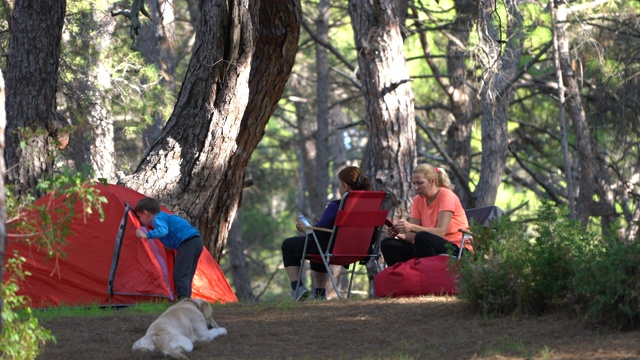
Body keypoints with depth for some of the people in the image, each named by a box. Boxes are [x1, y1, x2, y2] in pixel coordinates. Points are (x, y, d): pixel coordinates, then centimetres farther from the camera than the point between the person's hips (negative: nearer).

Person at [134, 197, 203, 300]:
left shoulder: (158, 218, -2)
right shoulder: (165, 216, 27)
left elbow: (163, 230, -22)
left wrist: (146, 235, -27)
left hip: (187, 243, -10)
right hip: (197, 241, 10)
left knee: (180, 275, -14)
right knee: (186, 276, 14)